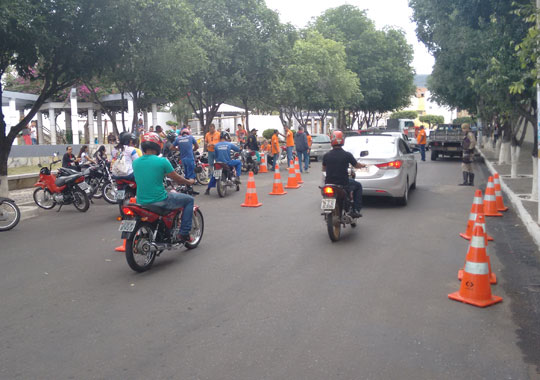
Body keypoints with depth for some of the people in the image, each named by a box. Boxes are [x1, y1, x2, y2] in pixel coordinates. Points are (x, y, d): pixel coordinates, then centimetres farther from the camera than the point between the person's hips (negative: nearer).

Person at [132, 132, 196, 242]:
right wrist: (189, 182, 17)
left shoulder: (135, 162, 3)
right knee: (189, 200, 14)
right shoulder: (162, 161, -12)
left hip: (141, 203, 6)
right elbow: (177, 179, -2)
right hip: (160, 201, -6)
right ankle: (184, 233, 9)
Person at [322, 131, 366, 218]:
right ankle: (356, 210, 18)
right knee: (358, 186, 25)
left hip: (329, 183, 3)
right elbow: (356, 165, 5)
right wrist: (363, 165, 28)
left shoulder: (326, 156, -4)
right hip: (343, 184, -2)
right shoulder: (347, 155, -11)